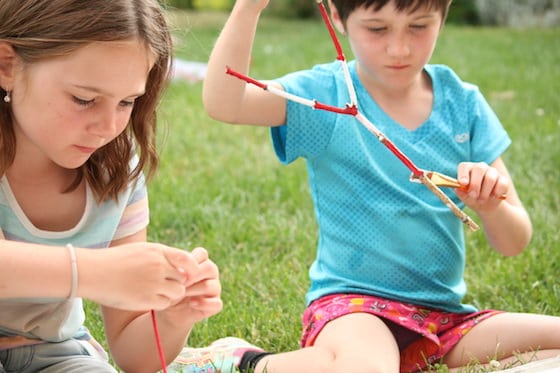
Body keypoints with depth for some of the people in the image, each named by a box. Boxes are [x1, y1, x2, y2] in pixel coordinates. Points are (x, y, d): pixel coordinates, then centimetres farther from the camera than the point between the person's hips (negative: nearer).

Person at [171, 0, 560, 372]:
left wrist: (491, 205, -18)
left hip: (447, 315, 5)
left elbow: (514, 243, 4)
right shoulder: (327, 95, -4)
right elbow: (222, 102, -23)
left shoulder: (463, 103, 4)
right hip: (351, 303, -5)